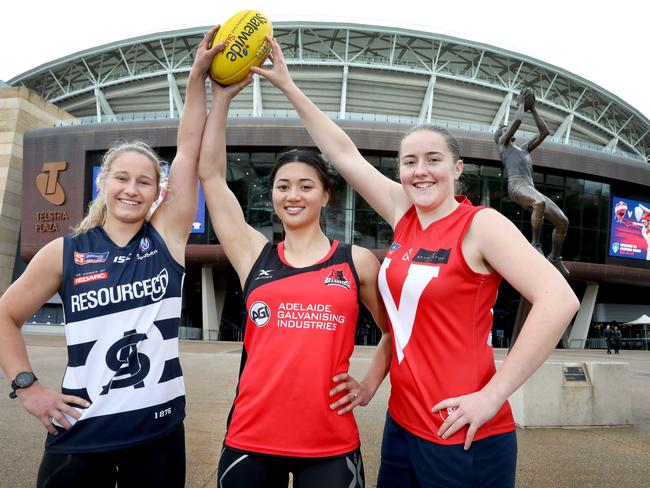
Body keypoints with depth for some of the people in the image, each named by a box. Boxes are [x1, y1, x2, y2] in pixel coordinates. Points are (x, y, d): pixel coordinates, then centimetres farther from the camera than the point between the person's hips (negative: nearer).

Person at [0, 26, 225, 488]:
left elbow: (190, 151, -8)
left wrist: (199, 76, -10)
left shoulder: (167, 237, -3)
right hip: (80, 434, 0)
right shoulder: (64, 252, -2)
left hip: (159, 430, 1)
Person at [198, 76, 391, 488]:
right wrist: (223, 96, 3)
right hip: (251, 439, 1)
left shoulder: (357, 261, 3)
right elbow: (210, 173, 2)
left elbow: (396, 328, 14)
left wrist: (370, 385, 4)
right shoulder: (254, 255, 4)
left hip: (330, 444, -1)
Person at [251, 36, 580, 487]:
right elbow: (343, 153, 8)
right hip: (402, 424, 6)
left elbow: (559, 300, -21)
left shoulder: (480, 224, -12)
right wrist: (288, 86, 12)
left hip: (465, 438, -6)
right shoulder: (404, 214, 4)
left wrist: (493, 395, -20)